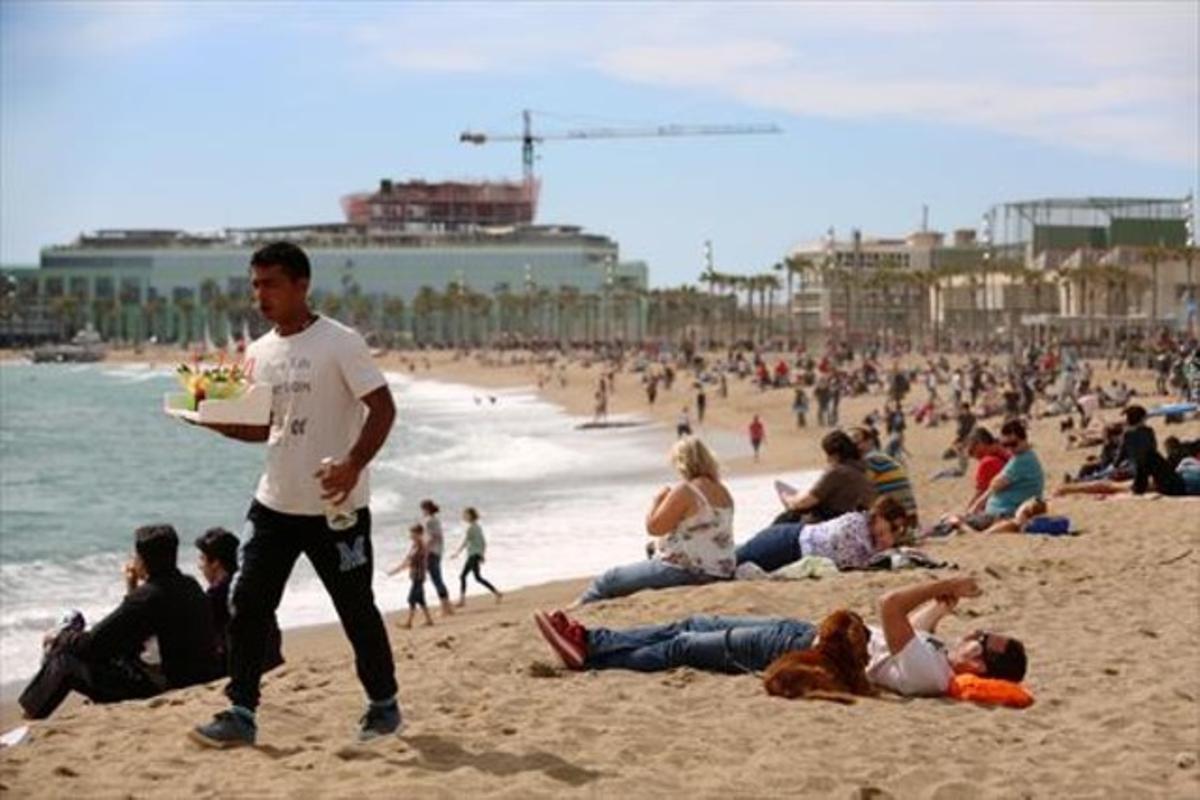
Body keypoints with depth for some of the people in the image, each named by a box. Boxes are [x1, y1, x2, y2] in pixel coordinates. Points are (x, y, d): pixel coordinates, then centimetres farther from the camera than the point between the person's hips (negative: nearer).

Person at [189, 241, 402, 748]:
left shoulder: (339, 343, -11)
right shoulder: (258, 352, 9)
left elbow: (382, 408, -14)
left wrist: (352, 465, -27)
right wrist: (216, 421, -3)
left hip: (335, 506, -6)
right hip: (275, 502, 6)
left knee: (356, 609, 7)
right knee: (247, 606, -1)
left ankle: (383, 704, 24)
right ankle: (241, 714, 5)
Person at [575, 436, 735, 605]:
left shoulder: (684, 490, -17)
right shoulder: (723, 492, 7)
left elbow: (653, 527, -14)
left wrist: (657, 500, 2)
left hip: (685, 571, -9)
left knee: (608, 581, 2)